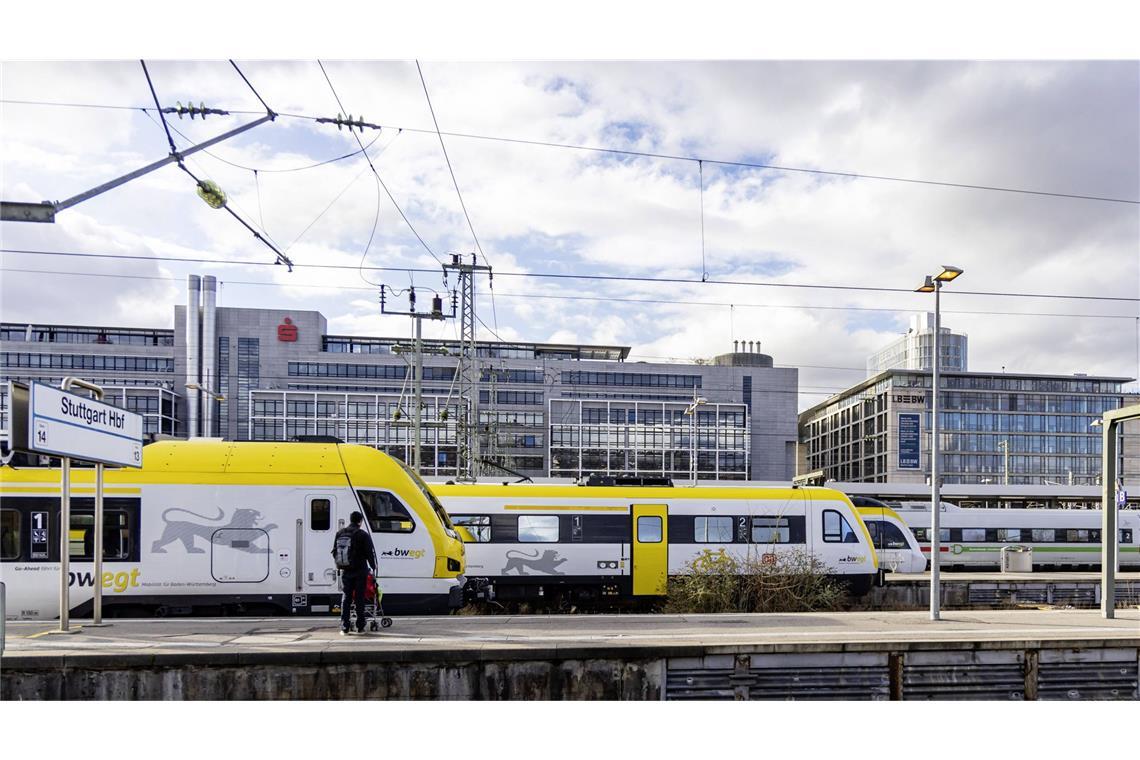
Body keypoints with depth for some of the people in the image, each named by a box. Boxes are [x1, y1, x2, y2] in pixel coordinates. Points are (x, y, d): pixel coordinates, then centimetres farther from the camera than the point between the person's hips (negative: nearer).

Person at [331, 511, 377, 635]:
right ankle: (360, 627, 6)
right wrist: (373, 567, 6)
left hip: (345, 571, 3)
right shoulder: (363, 534, -7)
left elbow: (334, 552, 11)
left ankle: (344, 628, 3)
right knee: (359, 598, 4)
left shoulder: (340, 533, 6)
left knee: (346, 598, 7)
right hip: (360, 570, -3)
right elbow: (369, 553, -7)